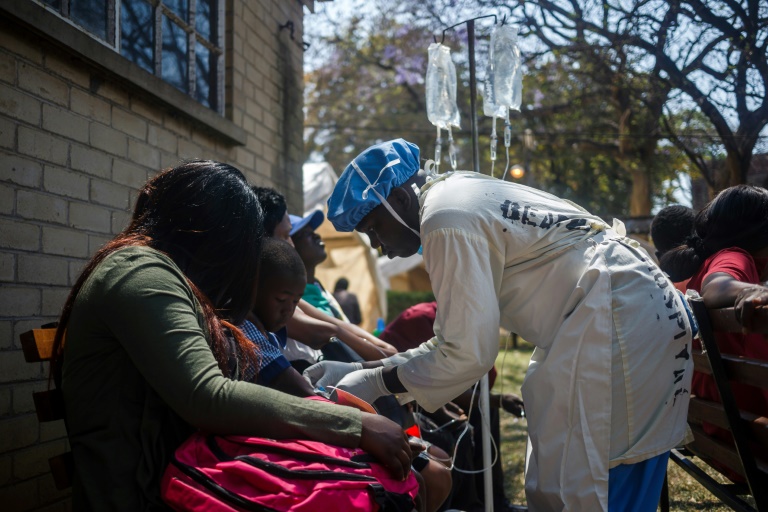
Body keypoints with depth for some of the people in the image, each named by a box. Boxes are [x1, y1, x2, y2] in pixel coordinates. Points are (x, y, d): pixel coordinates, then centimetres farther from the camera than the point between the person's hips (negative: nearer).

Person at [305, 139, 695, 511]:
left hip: (619, 322, -10)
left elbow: (468, 353, -17)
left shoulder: (445, 219, -16)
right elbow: (458, 339, 16)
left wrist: (374, 382, -6)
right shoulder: (459, 198, 15)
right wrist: (358, 369, 12)